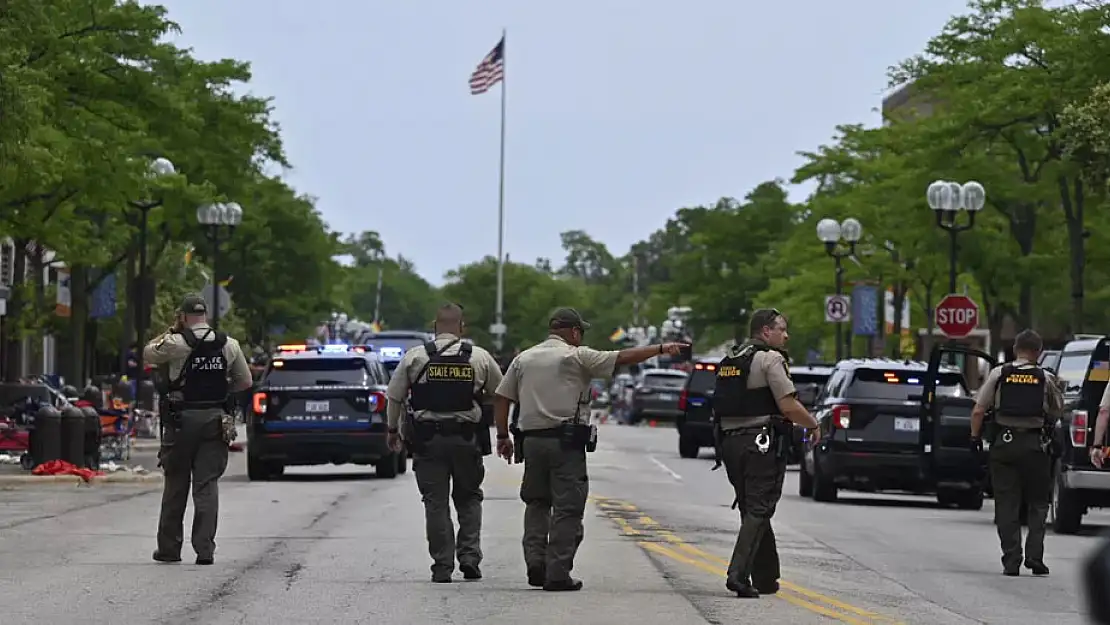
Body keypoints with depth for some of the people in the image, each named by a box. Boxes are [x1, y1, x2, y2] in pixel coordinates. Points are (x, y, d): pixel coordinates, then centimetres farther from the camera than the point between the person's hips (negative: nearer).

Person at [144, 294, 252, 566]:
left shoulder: (176, 343, -9)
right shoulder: (229, 345, 2)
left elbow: (148, 353, 8)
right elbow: (245, 381, 9)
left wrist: (171, 330, 14)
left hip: (182, 420, -2)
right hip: (215, 420, 2)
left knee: (175, 485, 9)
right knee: (207, 485, 2)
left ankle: (169, 548, 14)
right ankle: (205, 550, -5)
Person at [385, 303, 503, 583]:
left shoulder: (415, 356, -1)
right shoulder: (480, 357, 1)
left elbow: (394, 397, 3)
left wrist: (393, 430, 17)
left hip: (427, 439, -1)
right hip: (467, 438, 1)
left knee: (436, 502, 4)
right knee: (468, 497, 16)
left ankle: (442, 565, 3)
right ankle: (469, 556, 5)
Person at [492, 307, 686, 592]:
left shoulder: (523, 358, 13)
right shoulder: (576, 356, -3)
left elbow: (501, 398, 12)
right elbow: (622, 358, -7)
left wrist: (503, 436, 18)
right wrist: (661, 349, -1)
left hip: (532, 439, 5)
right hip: (566, 441, -5)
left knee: (537, 503, 17)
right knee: (567, 507, -1)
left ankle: (535, 561, 3)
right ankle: (558, 574, -5)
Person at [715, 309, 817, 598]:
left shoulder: (729, 359, 16)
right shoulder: (770, 358, -9)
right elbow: (788, 406, -16)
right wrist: (813, 424, 1)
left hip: (729, 441, 8)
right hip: (762, 444, -8)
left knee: (752, 510, 15)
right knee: (758, 511, -6)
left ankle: (766, 578, 19)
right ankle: (738, 574, -17)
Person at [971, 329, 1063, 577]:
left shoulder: (998, 374, -1)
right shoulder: (1045, 378, -1)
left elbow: (978, 411, -3)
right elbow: (1058, 411, 7)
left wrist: (975, 436, 8)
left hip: (1004, 443, 1)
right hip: (1036, 444, 0)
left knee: (1007, 504, 5)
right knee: (1038, 503, 11)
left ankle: (1011, 561, 2)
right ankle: (1034, 555, -2)